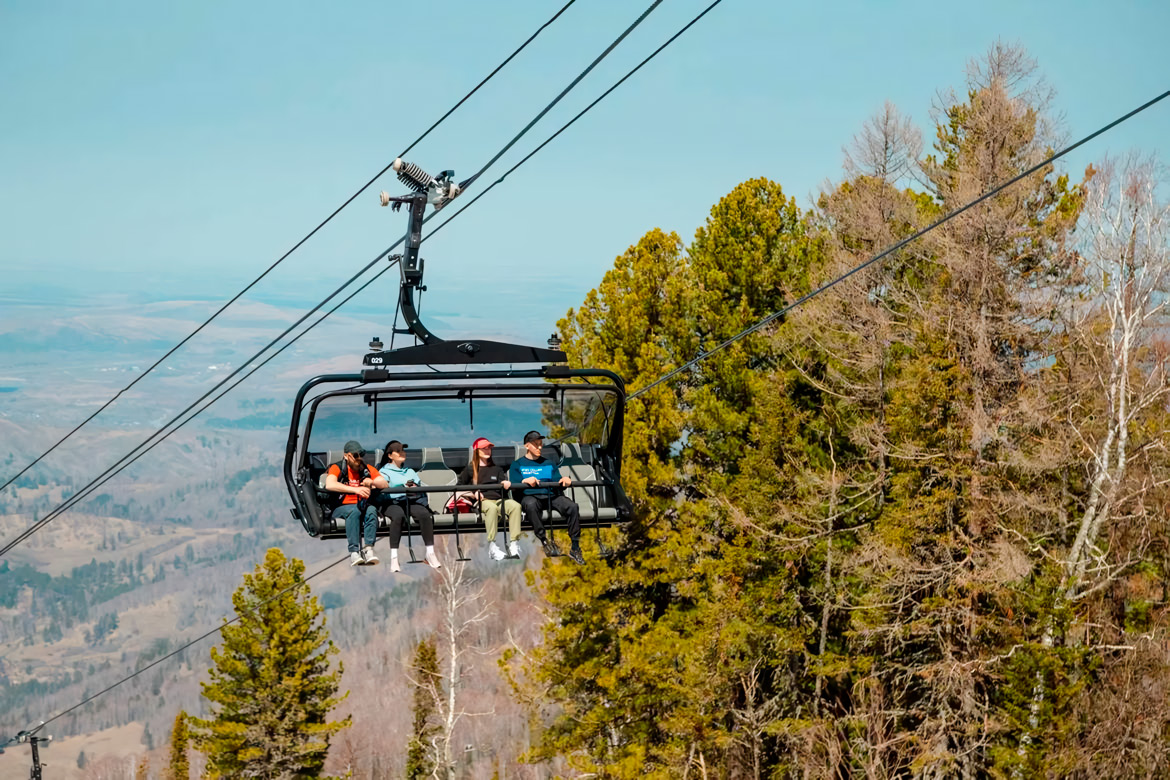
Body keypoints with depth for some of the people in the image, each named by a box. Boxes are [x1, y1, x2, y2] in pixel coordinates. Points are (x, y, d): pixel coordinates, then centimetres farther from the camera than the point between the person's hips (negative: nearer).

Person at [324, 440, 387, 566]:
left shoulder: (368, 469, 17)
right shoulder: (337, 468, 4)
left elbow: (385, 484, 9)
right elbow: (329, 485, -17)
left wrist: (372, 482, -14)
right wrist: (355, 489, -24)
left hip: (362, 506, 3)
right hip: (341, 507, -3)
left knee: (371, 510, -31)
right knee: (354, 511, -36)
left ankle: (369, 549, -41)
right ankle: (354, 551, -46)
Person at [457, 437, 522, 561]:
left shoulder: (497, 469, 27)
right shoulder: (470, 469, 17)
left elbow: (503, 484, 15)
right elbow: (460, 486, 14)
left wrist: (507, 484, -10)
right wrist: (474, 493, -4)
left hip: (498, 499, 3)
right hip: (481, 501, -3)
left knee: (515, 505, -30)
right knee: (492, 507, -40)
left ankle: (514, 544, -38)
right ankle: (492, 545, -44)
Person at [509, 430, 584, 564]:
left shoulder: (549, 464, 29)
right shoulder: (517, 465, 17)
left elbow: (558, 483, 18)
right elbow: (514, 485, 3)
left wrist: (564, 481, -5)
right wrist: (525, 481, -18)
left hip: (551, 495, 3)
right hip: (530, 496, -3)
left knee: (572, 506, -28)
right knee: (530, 505, -42)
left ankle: (575, 548, -28)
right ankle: (544, 541, -41)